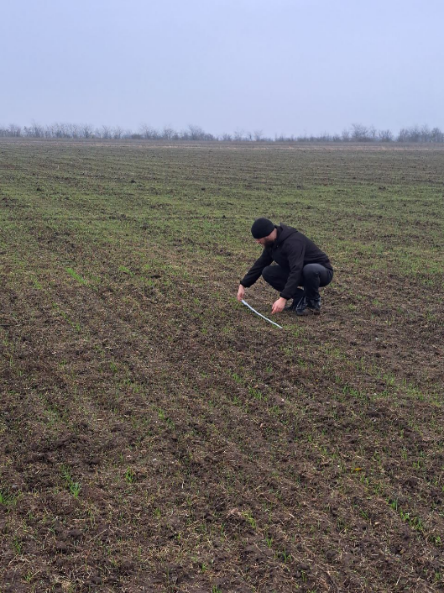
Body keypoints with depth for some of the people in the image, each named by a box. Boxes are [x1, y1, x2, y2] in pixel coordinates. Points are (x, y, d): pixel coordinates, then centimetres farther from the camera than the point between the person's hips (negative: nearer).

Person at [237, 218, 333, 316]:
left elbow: (296, 272, -41)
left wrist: (283, 298, -46)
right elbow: (260, 264, 6)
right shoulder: (272, 243, -5)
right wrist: (243, 285, 2)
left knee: (309, 270, -43)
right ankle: (300, 298, 0)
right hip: (301, 272, 7)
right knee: (267, 272, -10)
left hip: (321, 272, -7)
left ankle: (314, 303, -14)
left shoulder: (293, 242, -32)